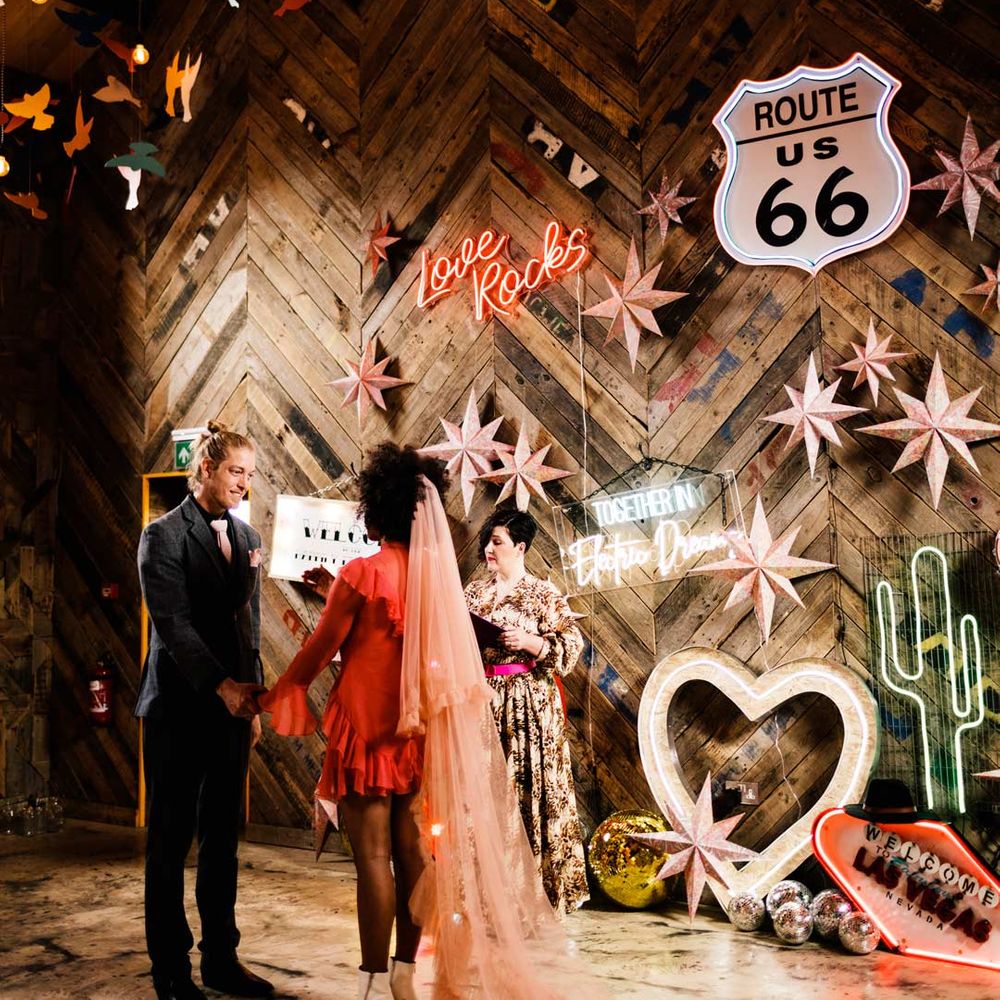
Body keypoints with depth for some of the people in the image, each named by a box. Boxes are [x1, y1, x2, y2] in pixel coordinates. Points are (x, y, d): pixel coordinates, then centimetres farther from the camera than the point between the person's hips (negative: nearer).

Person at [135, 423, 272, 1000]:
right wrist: (223, 686, -22)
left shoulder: (248, 538, 12)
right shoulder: (164, 536, -7)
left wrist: (253, 701, 11)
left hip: (232, 706, 6)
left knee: (223, 838, 12)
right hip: (179, 708, -6)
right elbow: (173, 624, -15)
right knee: (171, 839, 5)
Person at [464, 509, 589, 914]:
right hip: (482, 700, 5)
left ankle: (540, 884, 7)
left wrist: (528, 642, -19)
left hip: (528, 702, -5)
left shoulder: (544, 594, -3)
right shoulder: (474, 592, 12)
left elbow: (572, 645, -8)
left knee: (531, 786, -3)